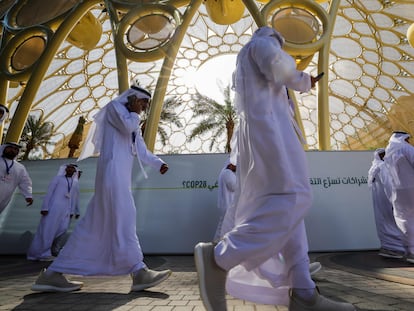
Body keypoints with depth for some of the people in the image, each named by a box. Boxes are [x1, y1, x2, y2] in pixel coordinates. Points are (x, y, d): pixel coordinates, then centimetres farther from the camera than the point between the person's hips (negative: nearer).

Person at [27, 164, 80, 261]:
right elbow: (49, 192, 0)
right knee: (48, 229, -5)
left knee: (63, 230, -7)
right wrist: (45, 207, -10)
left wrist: (73, 211, 16)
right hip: (54, 207, -3)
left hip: (66, 210, 4)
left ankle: (54, 250, 9)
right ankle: (42, 253, 2)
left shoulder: (75, 183, 19)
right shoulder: (58, 178, 7)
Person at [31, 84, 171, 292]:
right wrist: (134, 112, 6)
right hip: (113, 172, -9)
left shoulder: (132, 121, 30)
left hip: (120, 176, 9)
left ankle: (53, 274, 9)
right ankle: (138, 272, -14)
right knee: (124, 219, -14)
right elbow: (127, 126, -14)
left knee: (94, 225, 4)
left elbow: (142, 151, 23)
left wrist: (159, 164, 9)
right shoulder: (114, 107, 7)